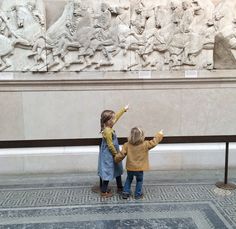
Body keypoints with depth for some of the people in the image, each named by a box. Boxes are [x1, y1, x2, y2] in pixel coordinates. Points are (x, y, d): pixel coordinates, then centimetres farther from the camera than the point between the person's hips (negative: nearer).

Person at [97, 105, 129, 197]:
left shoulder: (108, 127, 1)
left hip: (110, 155, 10)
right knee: (107, 172, 1)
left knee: (117, 171, 20)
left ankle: (120, 187, 34)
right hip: (108, 156, -10)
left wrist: (124, 109, 21)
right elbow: (110, 145, -22)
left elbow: (117, 116, 13)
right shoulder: (107, 131, -25)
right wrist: (116, 154, -11)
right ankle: (104, 192, 12)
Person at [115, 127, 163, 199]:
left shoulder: (127, 145, -11)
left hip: (130, 168, 2)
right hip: (139, 168, -2)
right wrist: (160, 134, 10)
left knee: (129, 179, 24)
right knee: (139, 180, 20)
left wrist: (116, 159, 13)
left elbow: (121, 154, -7)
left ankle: (125, 193, 23)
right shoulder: (145, 145, -15)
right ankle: (138, 194, 25)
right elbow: (154, 142, -5)